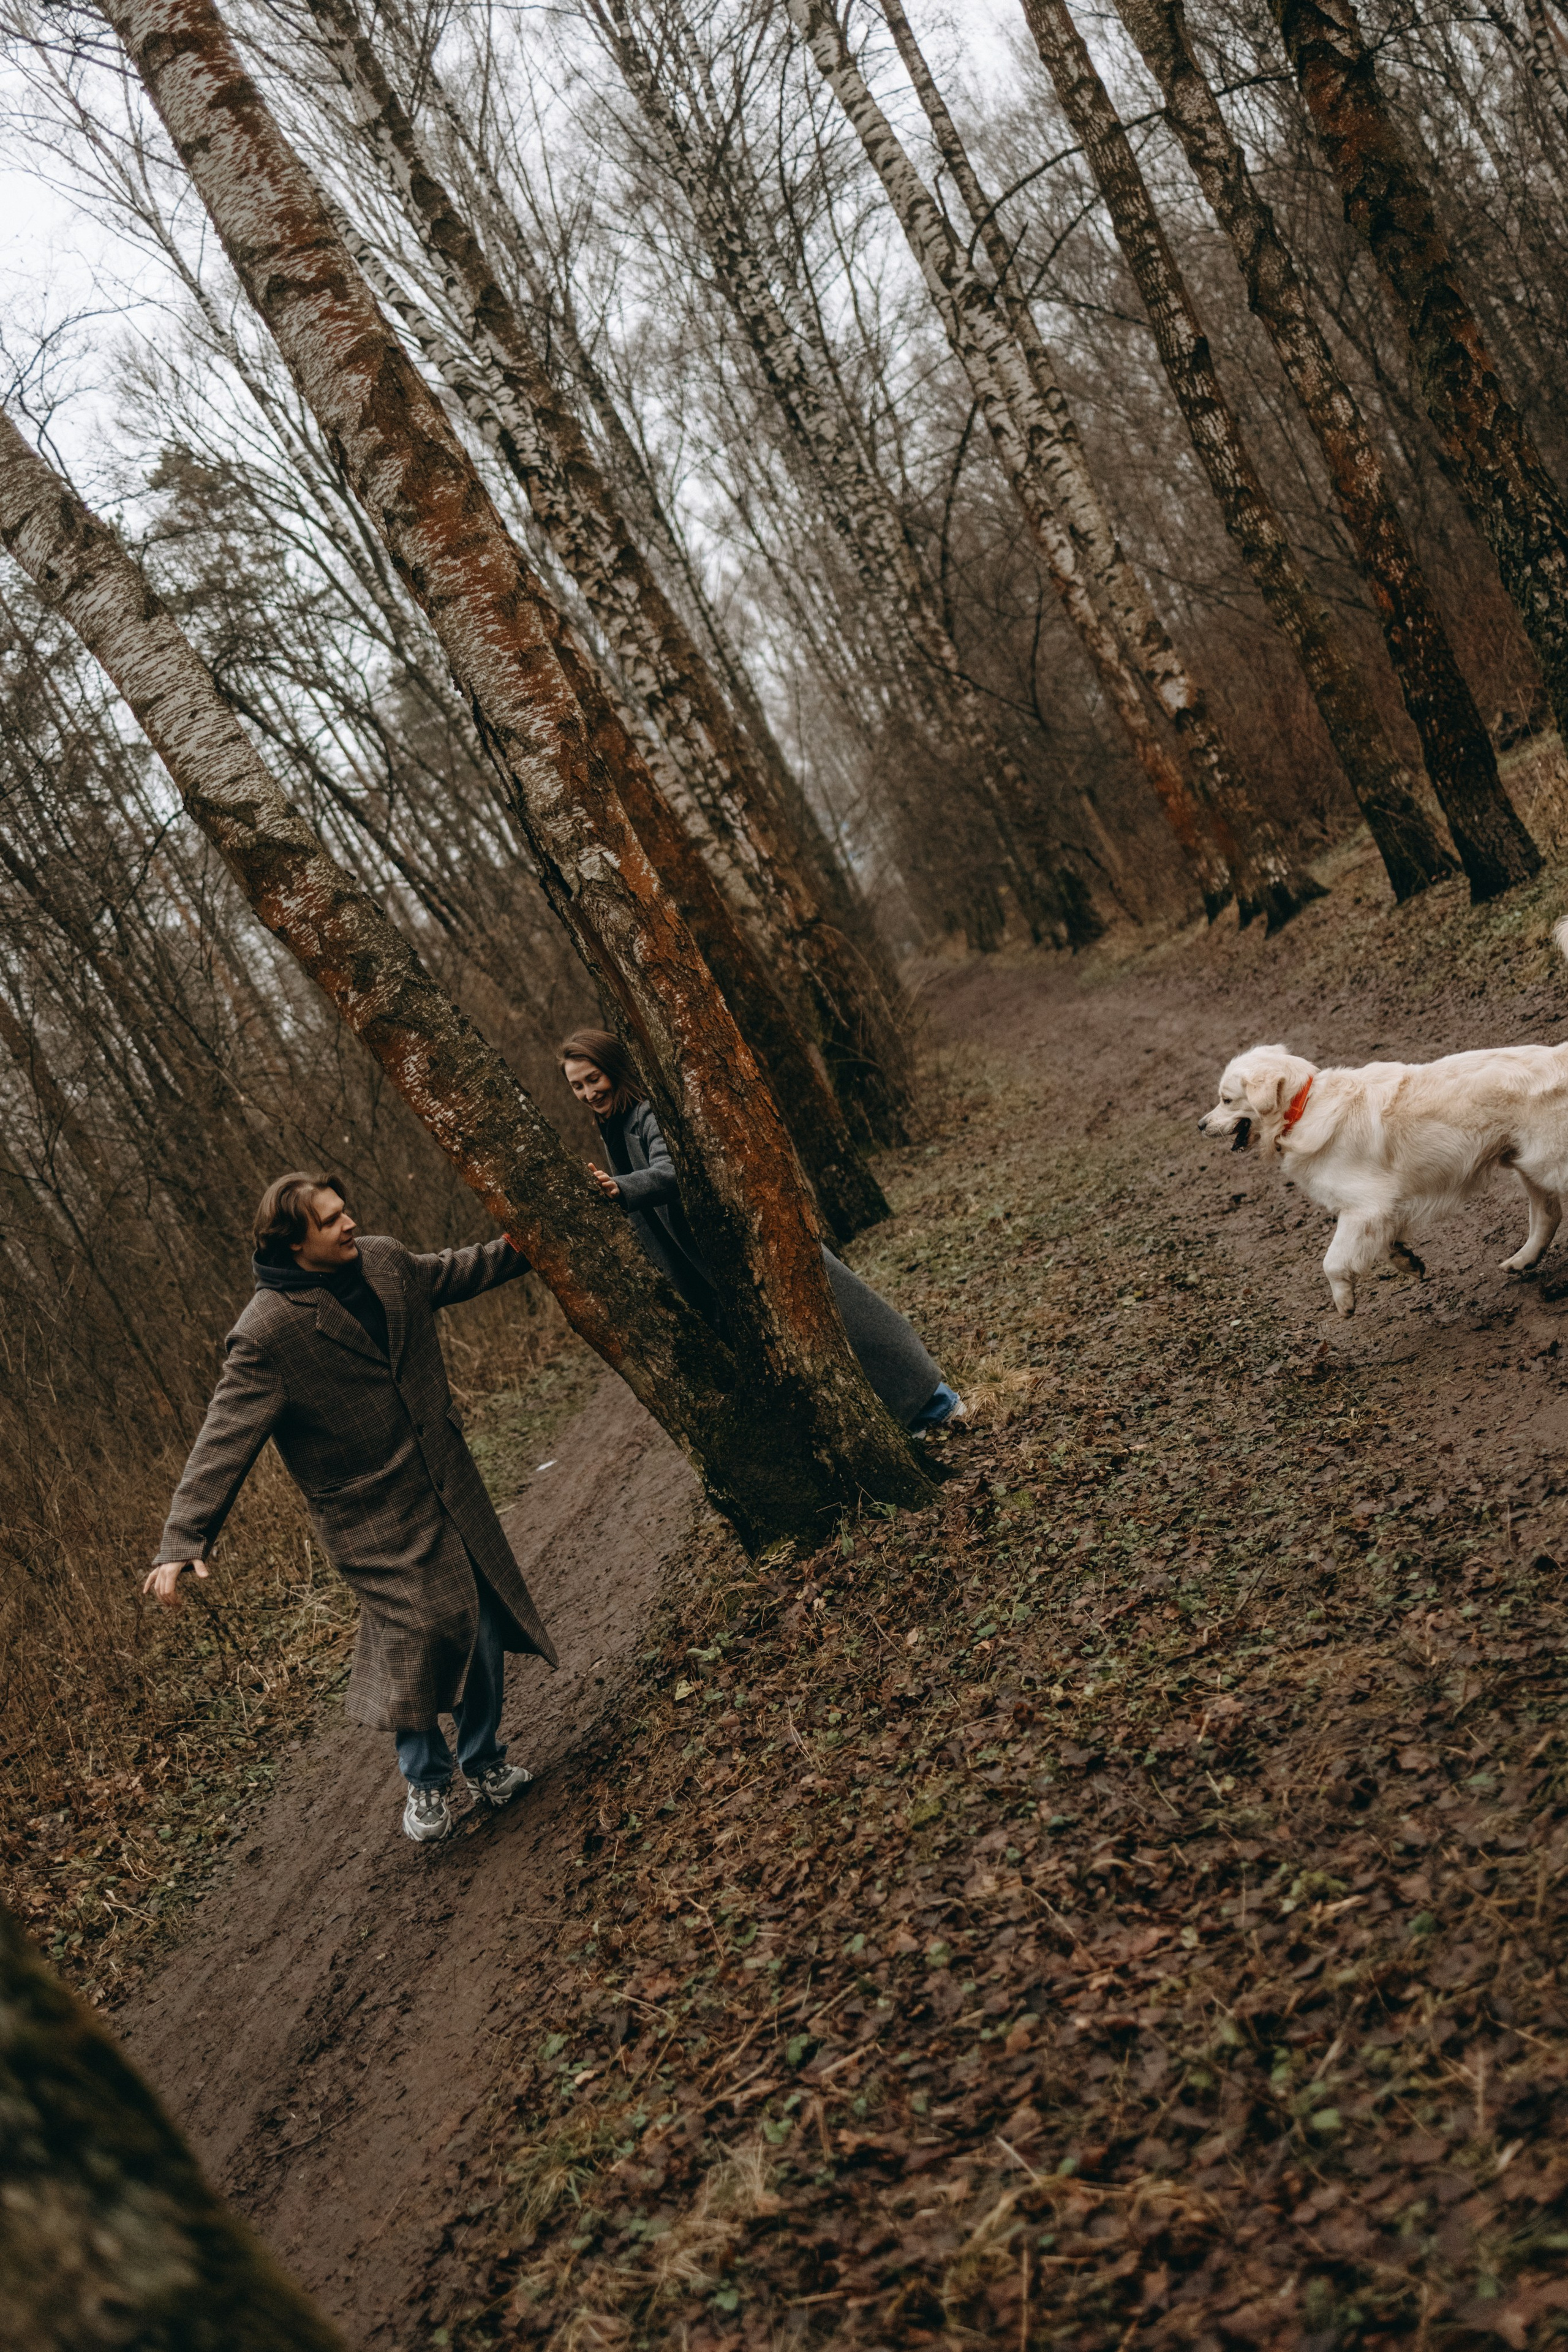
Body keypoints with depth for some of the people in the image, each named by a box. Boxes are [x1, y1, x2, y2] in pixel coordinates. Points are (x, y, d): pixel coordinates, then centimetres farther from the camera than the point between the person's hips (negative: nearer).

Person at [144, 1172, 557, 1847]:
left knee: (485, 1627, 10)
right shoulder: (267, 1334, -20)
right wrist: (182, 1543, -27)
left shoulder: (384, 1261, 0)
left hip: (449, 1485, 6)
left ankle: (484, 1763, 33)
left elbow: (448, 1273, 22)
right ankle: (426, 1781, 20)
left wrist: (522, 1249, 28)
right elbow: (224, 1440, -21)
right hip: (375, 1516, -6)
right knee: (414, 1633, -8)